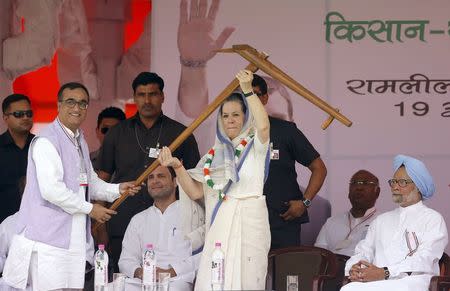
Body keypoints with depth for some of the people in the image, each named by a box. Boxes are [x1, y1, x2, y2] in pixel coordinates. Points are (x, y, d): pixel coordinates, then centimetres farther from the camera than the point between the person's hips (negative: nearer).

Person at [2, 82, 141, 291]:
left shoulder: (80, 142, 20)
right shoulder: (46, 141, -12)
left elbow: (90, 182, 29)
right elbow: (51, 189, -20)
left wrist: (117, 189, 10)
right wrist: (89, 209, -11)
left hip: (75, 239, 9)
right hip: (48, 239, -9)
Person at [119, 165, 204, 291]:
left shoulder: (193, 211, 13)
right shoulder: (138, 220, 27)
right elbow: (126, 260, 19)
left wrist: (171, 272, -14)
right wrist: (138, 272, -6)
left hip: (178, 280, -3)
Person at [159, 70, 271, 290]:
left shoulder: (254, 146, 4)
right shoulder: (214, 154, 17)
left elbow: (263, 125, -20)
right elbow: (195, 192, 9)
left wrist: (248, 91, -20)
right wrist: (177, 166, -4)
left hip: (248, 224, -4)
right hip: (218, 228, 4)